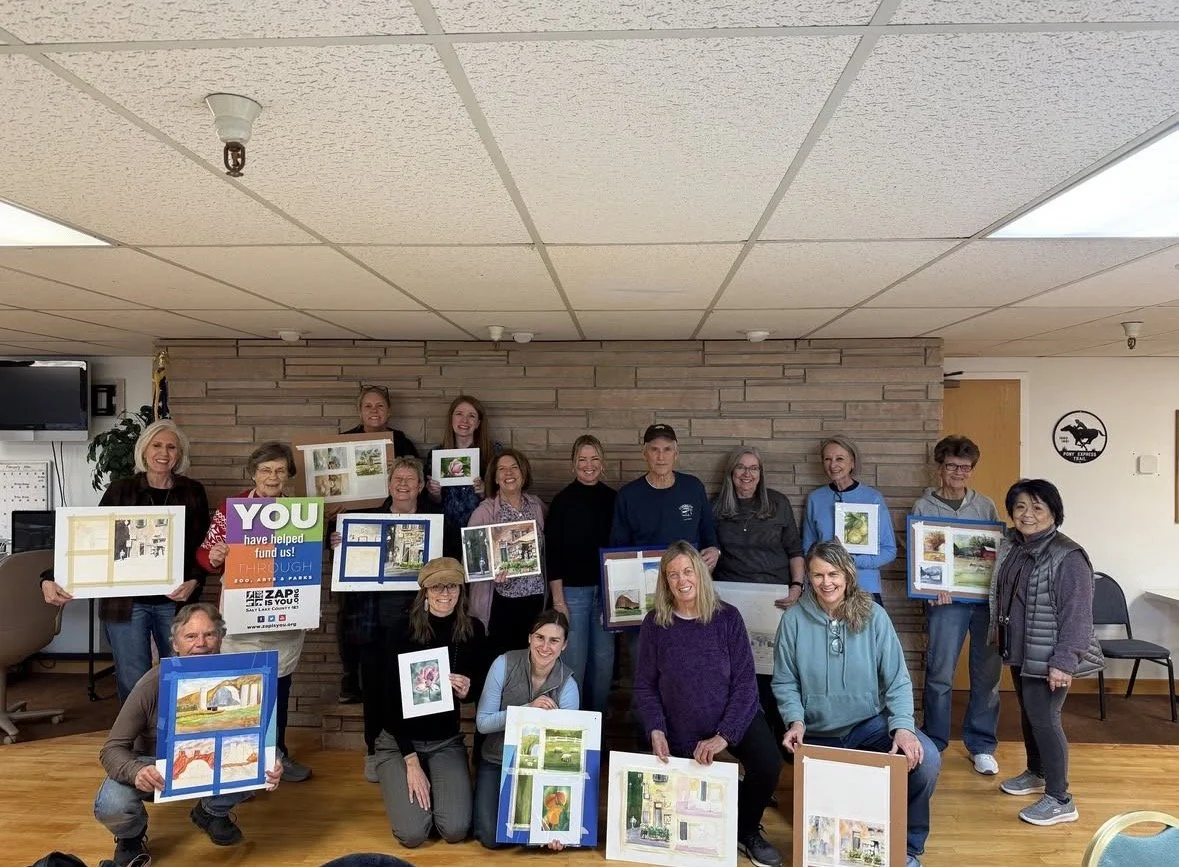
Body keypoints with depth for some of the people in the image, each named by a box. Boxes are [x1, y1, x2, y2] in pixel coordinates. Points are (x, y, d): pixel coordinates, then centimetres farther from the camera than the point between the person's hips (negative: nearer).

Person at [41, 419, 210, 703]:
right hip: (125, 602, 0)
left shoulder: (193, 492, 5)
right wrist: (51, 579, -11)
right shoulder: (120, 490, 4)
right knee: (133, 685, 2)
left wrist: (194, 582, -13)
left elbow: (202, 547, 5)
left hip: (175, 601, 1)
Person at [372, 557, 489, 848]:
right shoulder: (402, 633, -19)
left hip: (447, 741, 3)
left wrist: (467, 691, -21)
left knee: (456, 831, -12)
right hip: (399, 741, -2)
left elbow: (481, 688, 4)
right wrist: (411, 761, -18)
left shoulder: (473, 631, -9)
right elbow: (392, 702, -15)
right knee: (412, 834, -14)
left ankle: (435, 789, 20)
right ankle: (402, 785, 19)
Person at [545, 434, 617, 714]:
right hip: (573, 590, -3)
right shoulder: (563, 501, -4)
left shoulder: (613, 499, 5)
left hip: (606, 589, 3)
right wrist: (558, 600, -9)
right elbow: (552, 553, -5)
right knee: (574, 661, -2)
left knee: (604, 658, 9)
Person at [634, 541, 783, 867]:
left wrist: (724, 736, -20)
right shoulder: (655, 623, -9)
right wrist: (656, 730, -17)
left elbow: (745, 682, -12)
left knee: (769, 764, -25)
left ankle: (746, 830, 4)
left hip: (736, 717, -1)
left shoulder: (727, 617, -11)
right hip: (683, 731, 1)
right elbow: (645, 686, -3)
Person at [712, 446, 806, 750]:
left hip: (775, 601, 0)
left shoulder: (778, 504, 7)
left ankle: (783, 741, 9)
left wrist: (797, 586, -6)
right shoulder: (716, 508, 8)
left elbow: (795, 550, 7)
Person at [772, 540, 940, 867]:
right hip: (817, 734, 0)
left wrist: (903, 726, -23)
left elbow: (897, 680, -9)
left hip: (869, 723, 0)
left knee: (926, 760, -23)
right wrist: (796, 721, -20)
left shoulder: (873, 616, -8)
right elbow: (785, 683, -4)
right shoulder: (794, 620, -9)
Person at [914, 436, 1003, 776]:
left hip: (986, 598, 2)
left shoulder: (985, 505, 11)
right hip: (946, 599, -2)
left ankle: (981, 745, 20)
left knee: (987, 673, 6)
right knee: (940, 674, 0)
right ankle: (933, 744, 15)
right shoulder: (924, 506, 4)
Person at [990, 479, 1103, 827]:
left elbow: (1077, 614, -22)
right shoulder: (1011, 546, 5)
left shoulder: (1067, 557, -20)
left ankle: (1060, 800, 6)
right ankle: (1035, 774, 38)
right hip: (1020, 652, 8)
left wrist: (1063, 662, -24)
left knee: (1044, 719, -5)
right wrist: (1000, 636, 20)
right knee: (1028, 714, 20)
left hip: (1047, 657, -8)